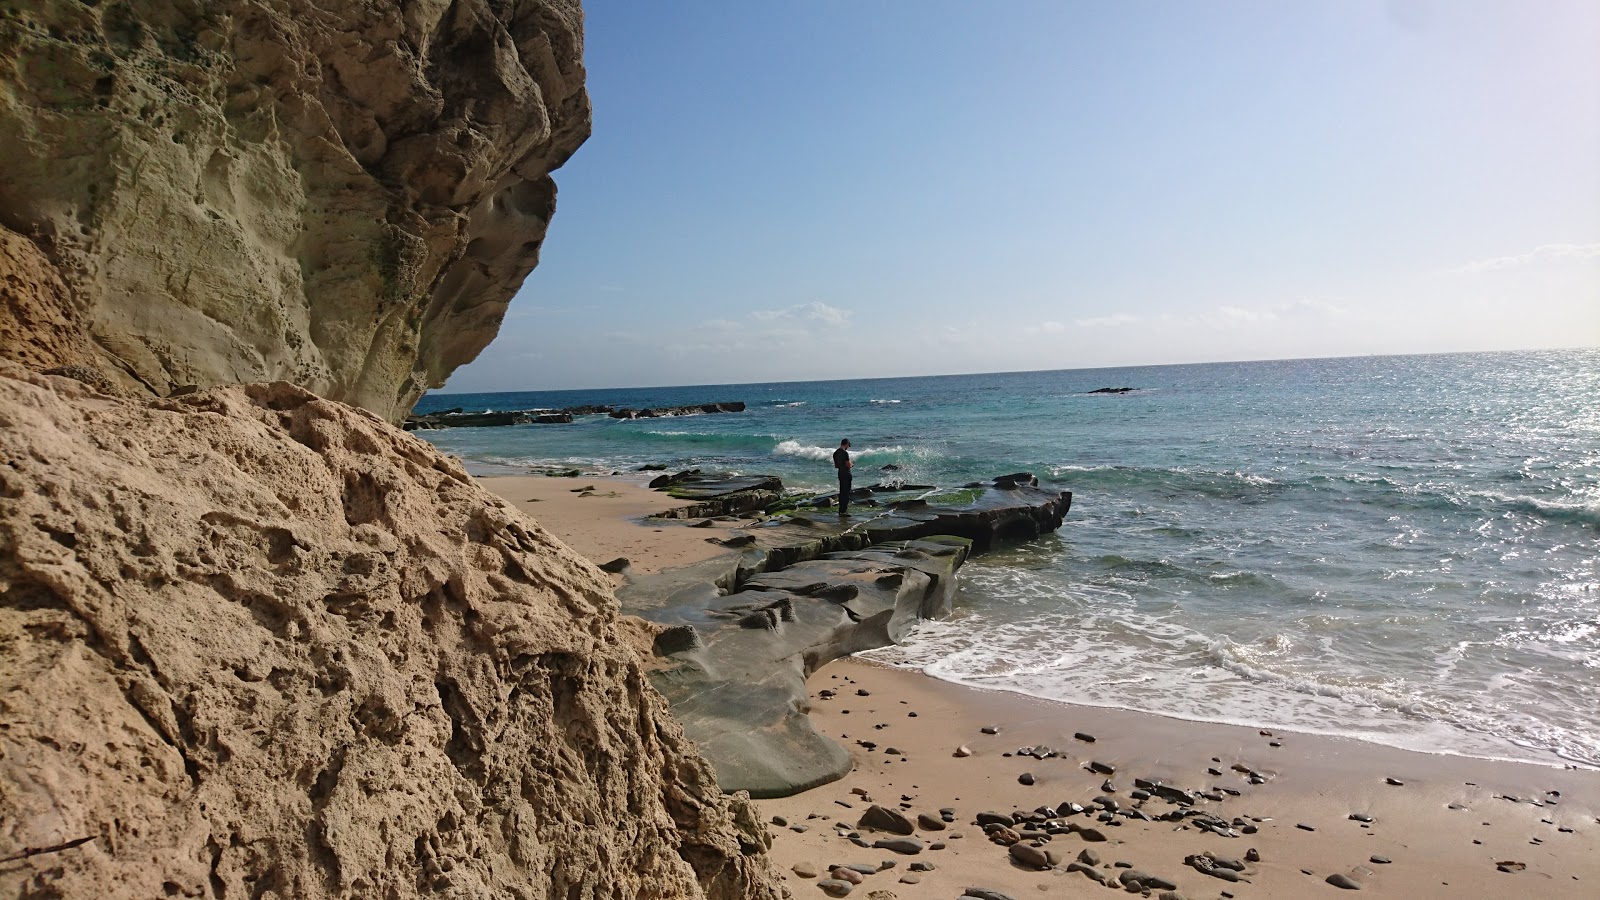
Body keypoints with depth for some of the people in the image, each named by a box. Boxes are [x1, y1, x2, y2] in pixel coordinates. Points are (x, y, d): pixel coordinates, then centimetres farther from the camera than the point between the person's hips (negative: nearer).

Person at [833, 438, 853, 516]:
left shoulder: (835, 453, 9)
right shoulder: (845, 453, -17)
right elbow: (848, 465, -17)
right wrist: (852, 464, 3)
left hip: (840, 473, 8)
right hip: (846, 474, -8)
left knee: (841, 492, 14)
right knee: (846, 492, -2)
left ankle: (841, 510, 18)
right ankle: (843, 511, -2)